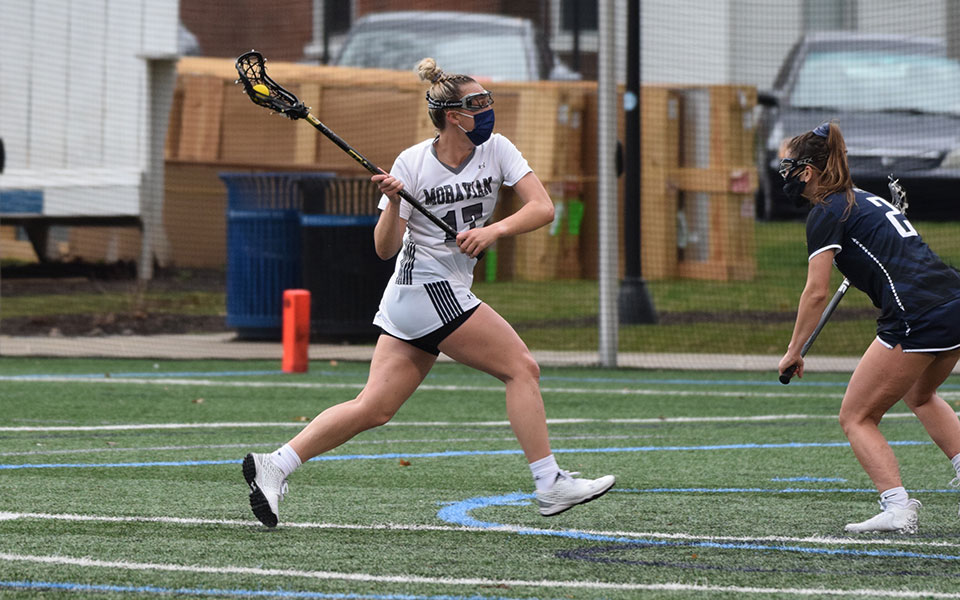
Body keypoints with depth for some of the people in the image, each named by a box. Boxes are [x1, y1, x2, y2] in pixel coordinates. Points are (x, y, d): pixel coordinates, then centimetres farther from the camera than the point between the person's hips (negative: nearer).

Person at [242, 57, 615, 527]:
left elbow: (542, 208, -7)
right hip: (427, 288, -6)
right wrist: (393, 203, -27)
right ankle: (549, 485, -8)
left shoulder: (496, 150, 2)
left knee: (374, 407, 4)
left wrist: (494, 230, -23)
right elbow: (385, 248, -9)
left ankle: (273, 466, 6)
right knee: (521, 367, -10)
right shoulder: (412, 163, -10)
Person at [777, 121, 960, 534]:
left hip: (916, 318, -9)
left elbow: (817, 293, -6)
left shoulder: (826, 214, -2)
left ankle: (897, 507, -12)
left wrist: (793, 352, 2)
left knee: (856, 418, 2)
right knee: (919, 394, 35)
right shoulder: (866, 199, 23)